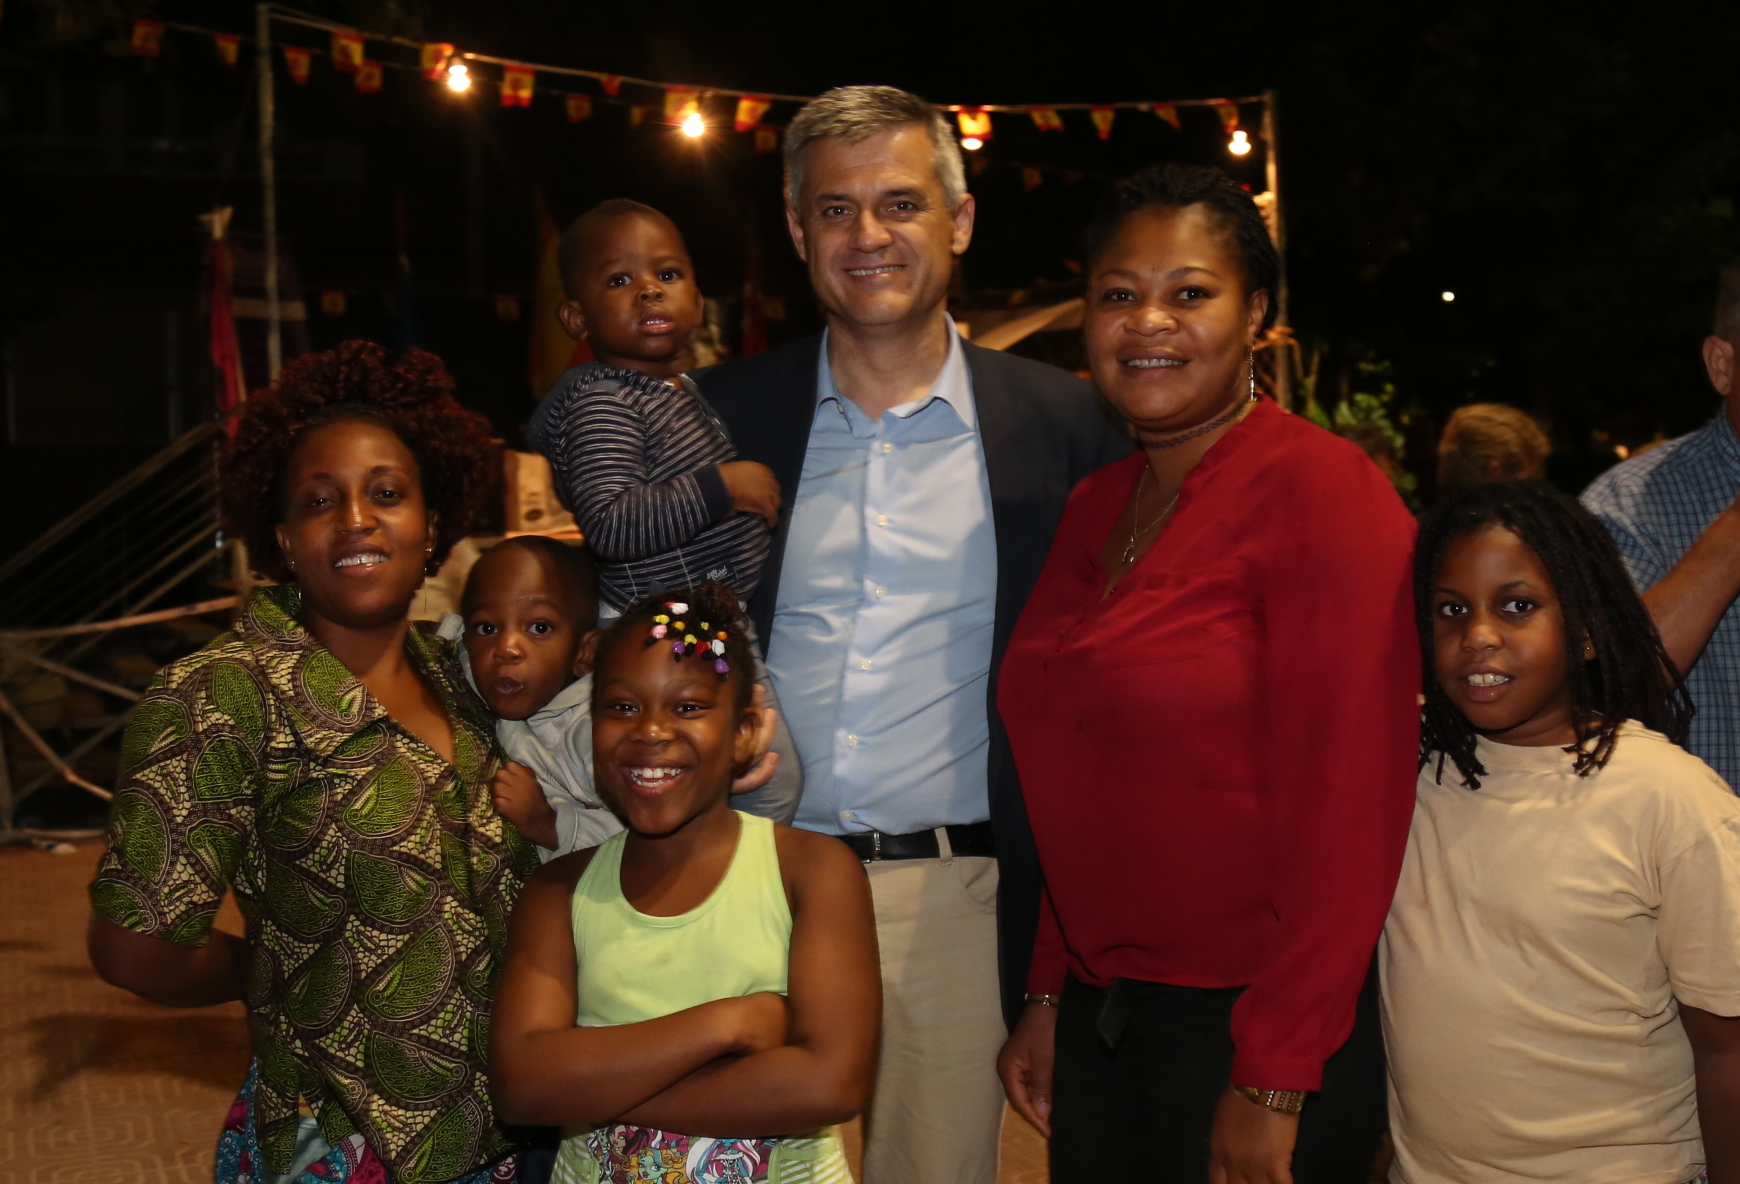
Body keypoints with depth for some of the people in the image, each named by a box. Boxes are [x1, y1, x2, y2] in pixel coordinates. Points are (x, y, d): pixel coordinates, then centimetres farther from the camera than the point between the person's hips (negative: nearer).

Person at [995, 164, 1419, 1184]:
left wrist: (1274, 1087, -17)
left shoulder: (1325, 491, -13)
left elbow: (1348, 812, -17)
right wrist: (1050, 1000, 12)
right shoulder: (1093, 508, 9)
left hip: (1259, 1035, -6)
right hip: (1098, 1017, 7)